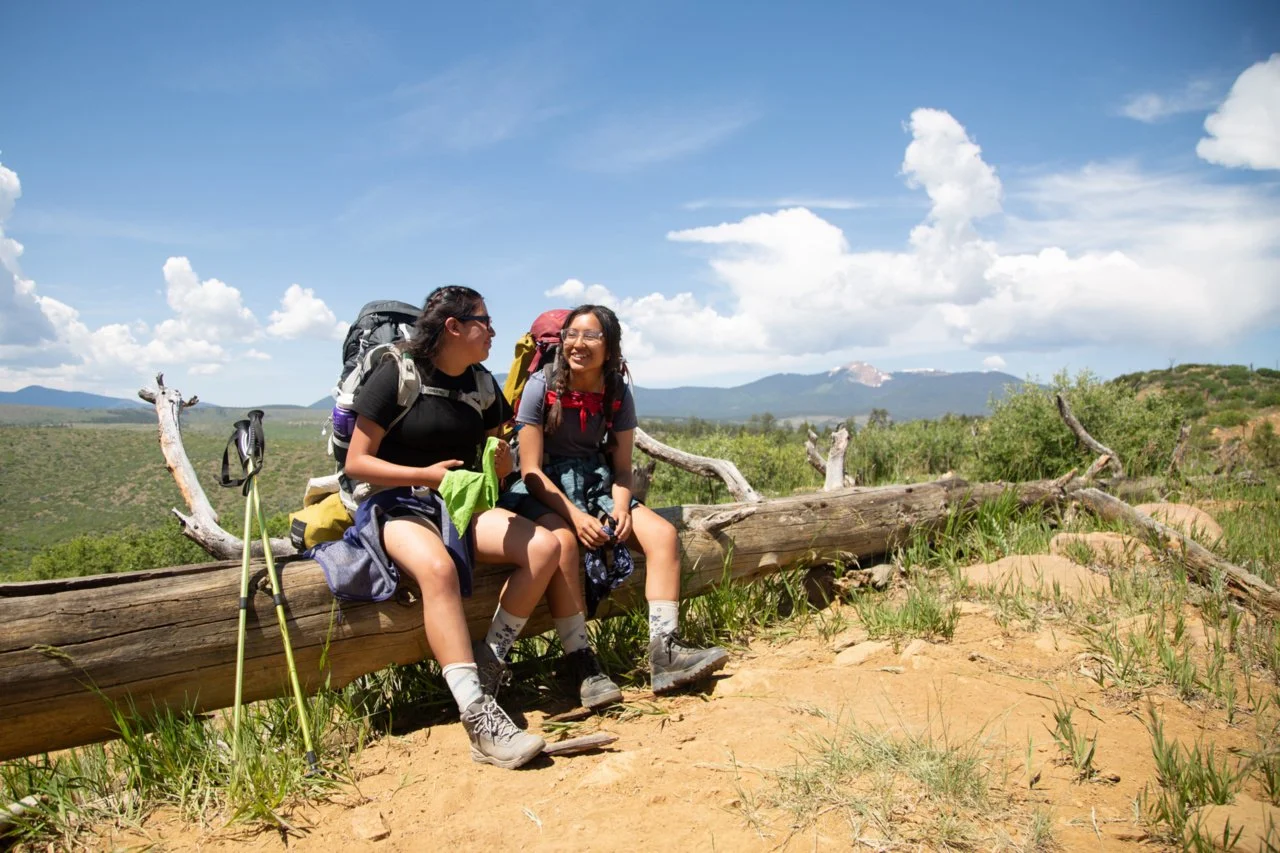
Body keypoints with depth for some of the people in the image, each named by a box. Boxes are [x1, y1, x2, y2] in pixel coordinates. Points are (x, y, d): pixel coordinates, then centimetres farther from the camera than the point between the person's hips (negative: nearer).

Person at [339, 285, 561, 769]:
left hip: (461, 506, 7)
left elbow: (501, 468, 18)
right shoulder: (397, 375, -7)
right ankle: (481, 721, -41)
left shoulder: (481, 384, 11)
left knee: (544, 547, -17)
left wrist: (501, 459, -7)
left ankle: (488, 662, -6)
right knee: (439, 568, -38)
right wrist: (427, 475, -22)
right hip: (398, 507, -6)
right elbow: (356, 463, -11)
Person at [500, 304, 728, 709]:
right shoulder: (542, 386, -11)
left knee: (662, 533, -17)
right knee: (562, 541, -36)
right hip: (543, 490, -4)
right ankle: (581, 664, -29)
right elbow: (531, 470, -13)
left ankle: (664, 651, -18)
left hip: (596, 483, 5)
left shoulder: (618, 393, -1)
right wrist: (574, 514, -25)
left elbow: (622, 467, 3)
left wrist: (621, 508, -17)